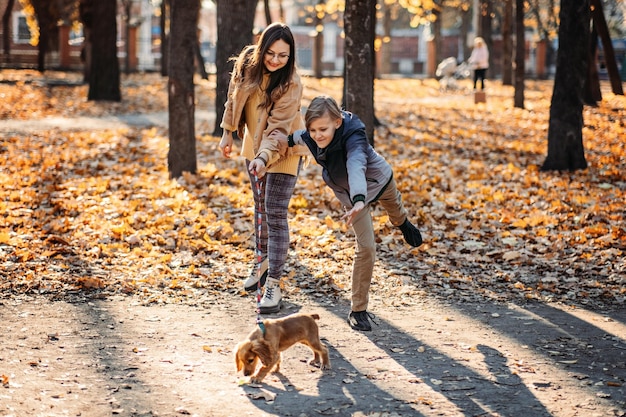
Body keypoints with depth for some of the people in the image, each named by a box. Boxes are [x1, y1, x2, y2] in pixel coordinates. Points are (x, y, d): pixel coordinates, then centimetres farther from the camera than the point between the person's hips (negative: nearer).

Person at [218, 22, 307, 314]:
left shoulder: (290, 84, -26)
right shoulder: (247, 63, -11)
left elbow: (279, 128, -30)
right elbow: (235, 97, 5)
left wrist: (264, 157, -44)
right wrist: (228, 132, 7)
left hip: (281, 153, -6)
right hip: (253, 147, 6)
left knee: (275, 215, -11)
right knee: (260, 206, 22)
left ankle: (273, 285, -9)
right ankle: (262, 260, 43)